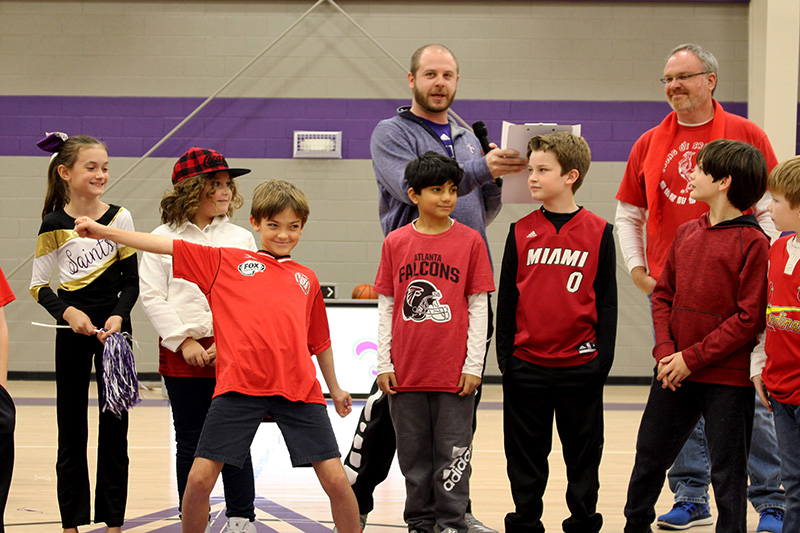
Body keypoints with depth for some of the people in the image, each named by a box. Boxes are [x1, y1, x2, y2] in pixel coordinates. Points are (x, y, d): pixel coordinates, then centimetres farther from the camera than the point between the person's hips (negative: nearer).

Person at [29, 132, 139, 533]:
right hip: (73, 332, 0)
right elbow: (38, 286, 1)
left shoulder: (119, 217, -3)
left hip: (114, 330, 0)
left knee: (115, 424, 2)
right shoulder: (53, 225, -4)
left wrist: (118, 315, -14)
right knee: (71, 426, 4)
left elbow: (131, 280, 2)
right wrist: (67, 312, -14)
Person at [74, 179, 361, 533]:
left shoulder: (306, 278, 20)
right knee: (199, 478, -5)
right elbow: (167, 246, 7)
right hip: (238, 386, -1)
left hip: (298, 390, 2)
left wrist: (335, 388, 36)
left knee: (336, 480, -4)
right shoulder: (226, 262, 12)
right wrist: (105, 232, 1)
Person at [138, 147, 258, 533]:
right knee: (189, 442, 7)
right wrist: (183, 342, -8)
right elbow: (151, 296, -1)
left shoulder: (241, 239, 6)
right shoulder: (164, 239, 3)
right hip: (182, 352, 0)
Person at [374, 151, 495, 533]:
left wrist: (473, 365, -4)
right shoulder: (395, 243, 4)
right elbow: (386, 307, 7)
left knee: (452, 452, 2)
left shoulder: (469, 241, 0)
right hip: (406, 372, 2)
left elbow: (479, 307, 0)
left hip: (454, 372, -2)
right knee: (414, 453, 10)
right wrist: (383, 364, 3)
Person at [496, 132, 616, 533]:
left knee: (583, 452, 8)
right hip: (527, 363, 1)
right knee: (525, 454, 8)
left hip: (580, 364, -1)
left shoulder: (598, 232, 0)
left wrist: (603, 357, -2)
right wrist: (505, 355, 3)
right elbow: (507, 298, 7)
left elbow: (607, 301, 2)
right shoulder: (521, 232, 4)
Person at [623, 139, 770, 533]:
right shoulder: (687, 234, 8)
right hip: (674, 372, 6)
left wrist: (693, 358, -15)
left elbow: (749, 318, -15)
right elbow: (663, 295, 12)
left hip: (727, 379, -6)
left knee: (727, 471, 3)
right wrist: (665, 351, -4)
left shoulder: (753, 242, -12)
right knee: (649, 455, 16)